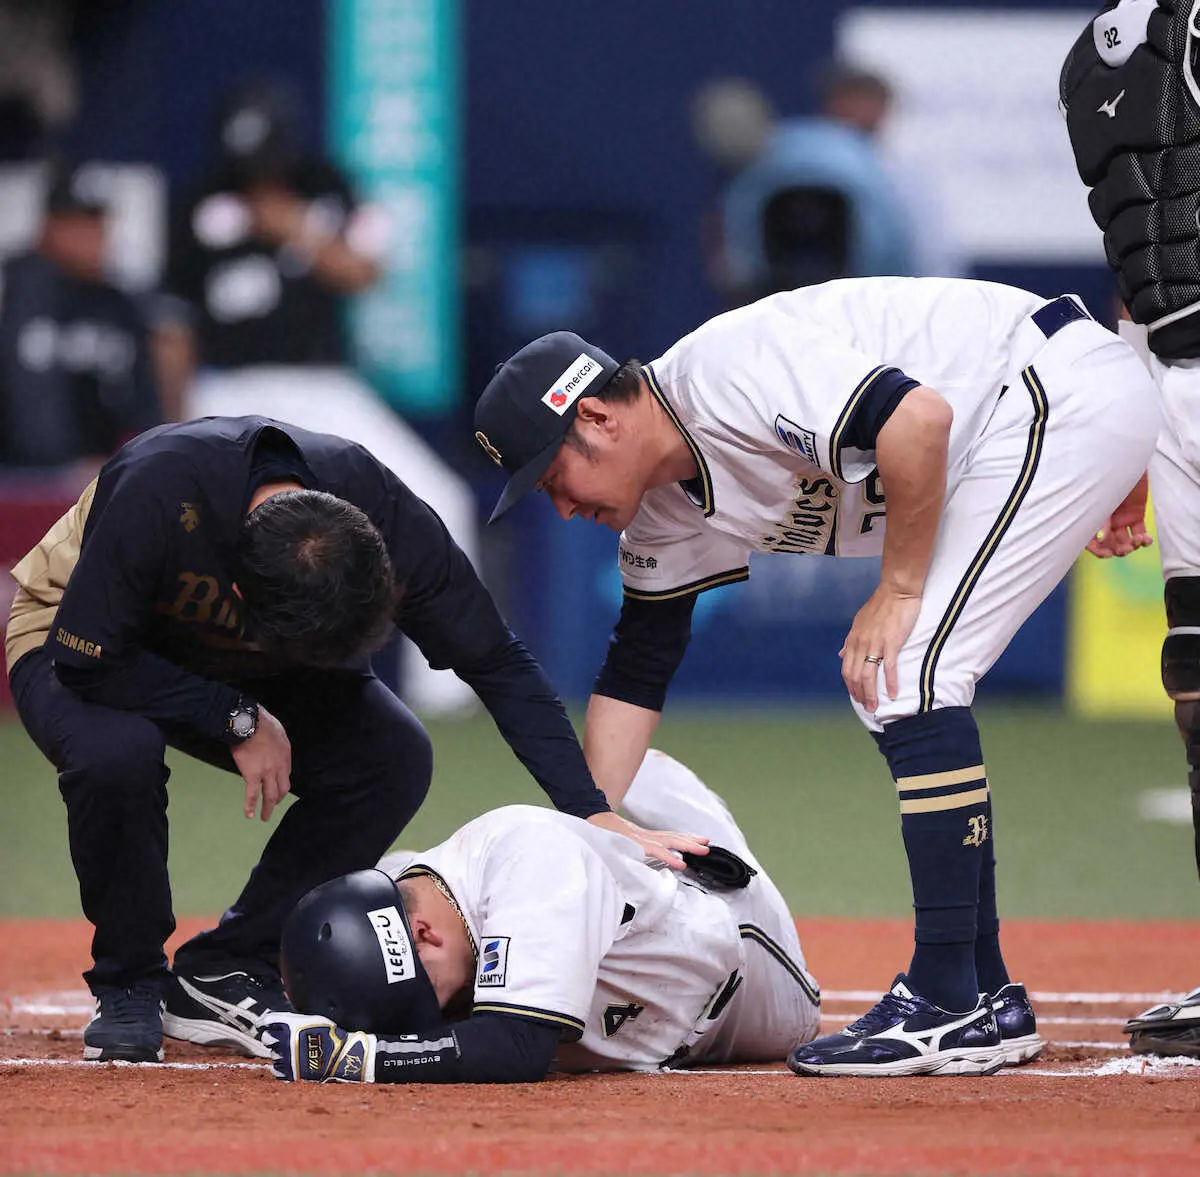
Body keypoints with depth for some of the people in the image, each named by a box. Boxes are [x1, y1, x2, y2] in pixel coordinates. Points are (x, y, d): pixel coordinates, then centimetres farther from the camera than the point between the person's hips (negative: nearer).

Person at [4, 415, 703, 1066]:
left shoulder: (388, 516, -29)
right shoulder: (160, 489, -42)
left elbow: (499, 663, -20)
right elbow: (86, 658, -33)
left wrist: (590, 811, -28)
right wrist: (237, 716, -32)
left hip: (243, 674, 4)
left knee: (395, 758, -21)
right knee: (118, 751, -38)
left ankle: (224, 977, -8)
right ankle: (128, 989, -12)